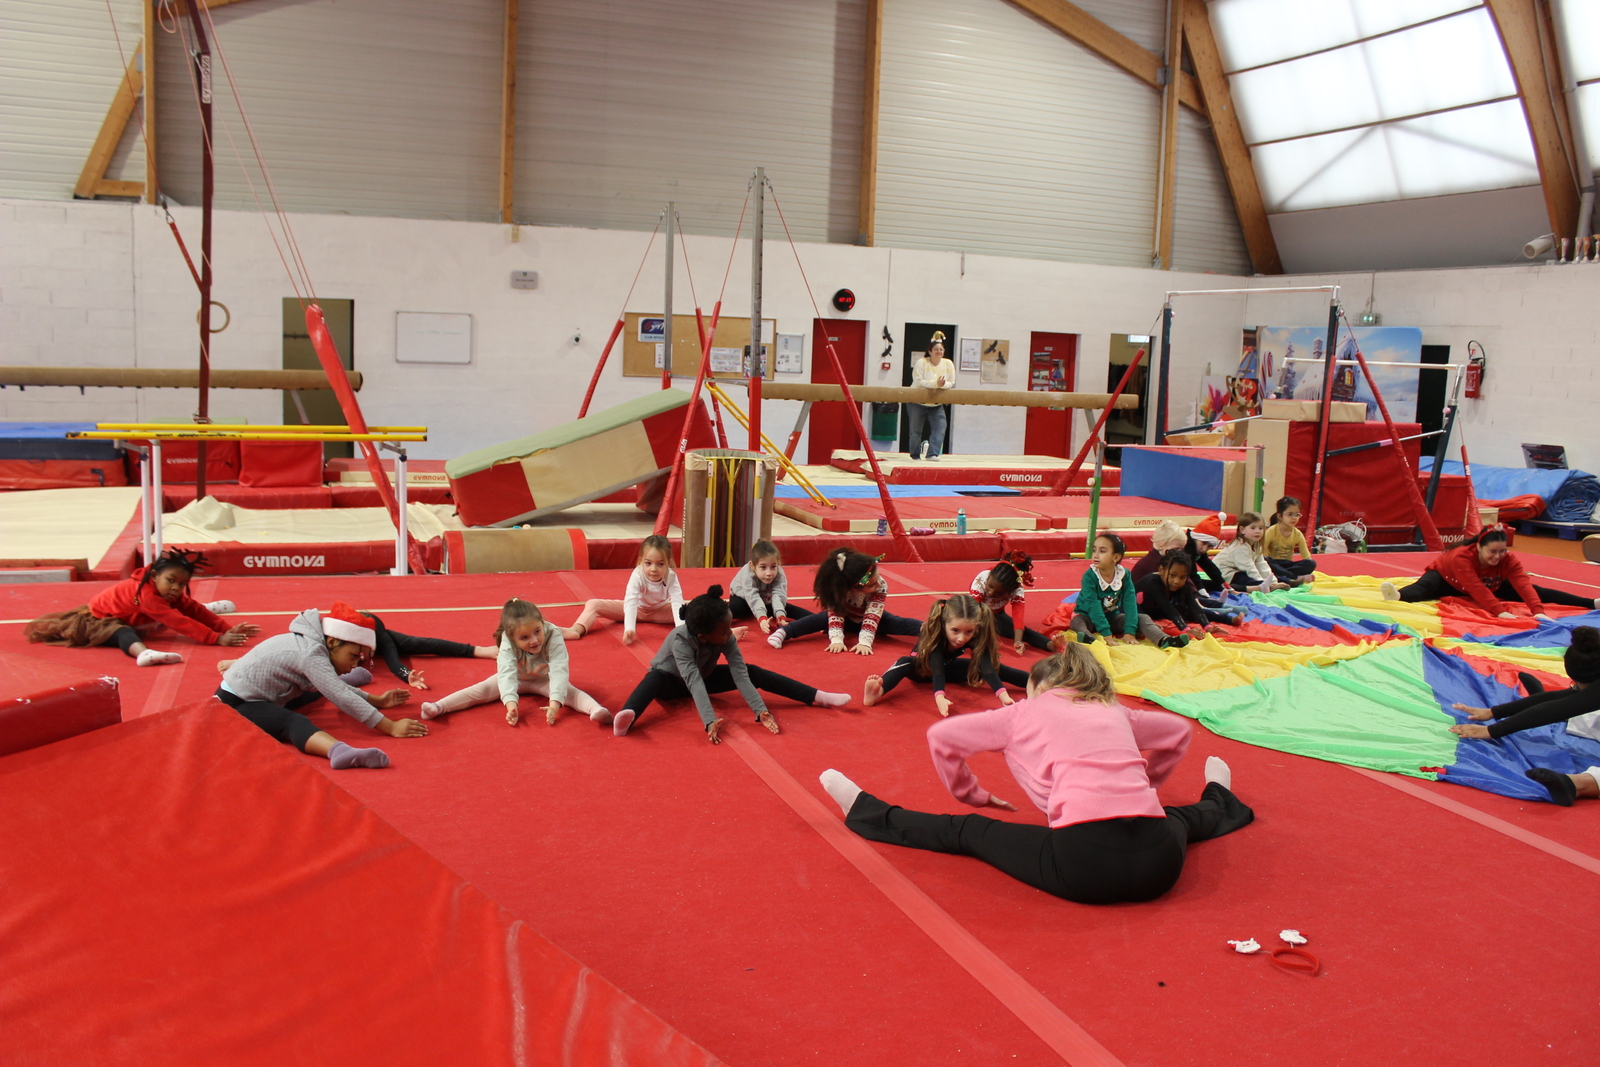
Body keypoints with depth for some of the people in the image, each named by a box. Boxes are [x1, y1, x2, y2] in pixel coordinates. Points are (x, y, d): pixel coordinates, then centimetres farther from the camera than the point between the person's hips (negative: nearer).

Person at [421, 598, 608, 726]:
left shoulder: (554, 637, -36)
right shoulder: (508, 643, -33)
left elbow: (559, 671, -44)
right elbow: (506, 673, -45)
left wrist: (555, 704, -57)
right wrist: (511, 703, -61)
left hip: (543, 680, -1)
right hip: (517, 679, 1)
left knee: (568, 690, -30)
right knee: (484, 689, -20)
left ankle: (596, 709, -52)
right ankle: (438, 707, -32)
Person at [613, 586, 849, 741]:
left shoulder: (726, 638, -25)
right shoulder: (680, 641, -38)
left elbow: (740, 674, -29)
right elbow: (693, 682, -47)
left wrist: (760, 711, -41)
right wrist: (710, 721, -58)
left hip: (704, 676, 5)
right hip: (670, 681, -4)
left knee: (753, 672, -14)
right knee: (654, 678, -41)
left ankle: (818, 696, -17)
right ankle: (627, 717, -69)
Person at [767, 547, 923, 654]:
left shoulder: (881, 587, -33)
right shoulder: (841, 588, -33)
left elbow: (872, 617, -37)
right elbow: (835, 613, -36)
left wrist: (865, 642, -48)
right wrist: (836, 639, -50)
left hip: (872, 618, 1)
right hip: (847, 617, -1)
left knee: (896, 623, -28)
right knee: (821, 619, -30)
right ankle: (783, 632, -40)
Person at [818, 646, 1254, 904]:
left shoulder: (1024, 712, 14)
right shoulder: (1114, 711, 24)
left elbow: (940, 736, 14)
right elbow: (1178, 731, 39)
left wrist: (971, 795, 29)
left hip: (1084, 863, -3)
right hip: (1159, 866, 4)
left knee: (969, 832, 15)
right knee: (1177, 819, 40)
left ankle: (868, 814, 25)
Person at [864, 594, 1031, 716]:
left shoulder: (976, 637, -28)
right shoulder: (934, 633, -38)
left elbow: (987, 666, -39)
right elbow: (936, 668, -49)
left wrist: (1003, 694, -55)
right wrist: (939, 697, -66)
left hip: (949, 666, 5)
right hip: (924, 668, -5)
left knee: (994, 665, -14)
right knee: (905, 662, -39)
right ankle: (878, 691, -65)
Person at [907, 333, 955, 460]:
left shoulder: (948, 364, -3)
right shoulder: (921, 363, -15)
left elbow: (951, 383, -4)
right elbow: (918, 382, -23)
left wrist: (944, 384, -28)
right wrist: (936, 383, -32)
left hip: (936, 405, 3)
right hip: (917, 403, -3)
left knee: (940, 428, -15)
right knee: (916, 430, 4)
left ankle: (932, 454, -17)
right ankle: (916, 454, 20)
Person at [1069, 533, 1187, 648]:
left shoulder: (1124, 574, -10)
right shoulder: (1090, 576, -21)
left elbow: (1130, 603, -16)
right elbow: (1093, 605, -28)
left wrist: (1129, 631, -29)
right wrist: (1106, 633, -37)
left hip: (1112, 616, 4)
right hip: (1088, 617, -4)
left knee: (1143, 618, -13)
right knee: (1077, 621, -36)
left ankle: (1163, 640, -36)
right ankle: (1089, 638, -67)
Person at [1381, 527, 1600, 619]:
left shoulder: (1509, 559, -25)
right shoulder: (1461, 556, -39)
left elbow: (1524, 585, -36)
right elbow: (1477, 590, -48)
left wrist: (1538, 611, -50)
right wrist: (1500, 611, -58)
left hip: (1491, 585, 5)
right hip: (1446, 580, -5)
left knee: (1536, 592, -3)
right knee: (1424, 588, -40)